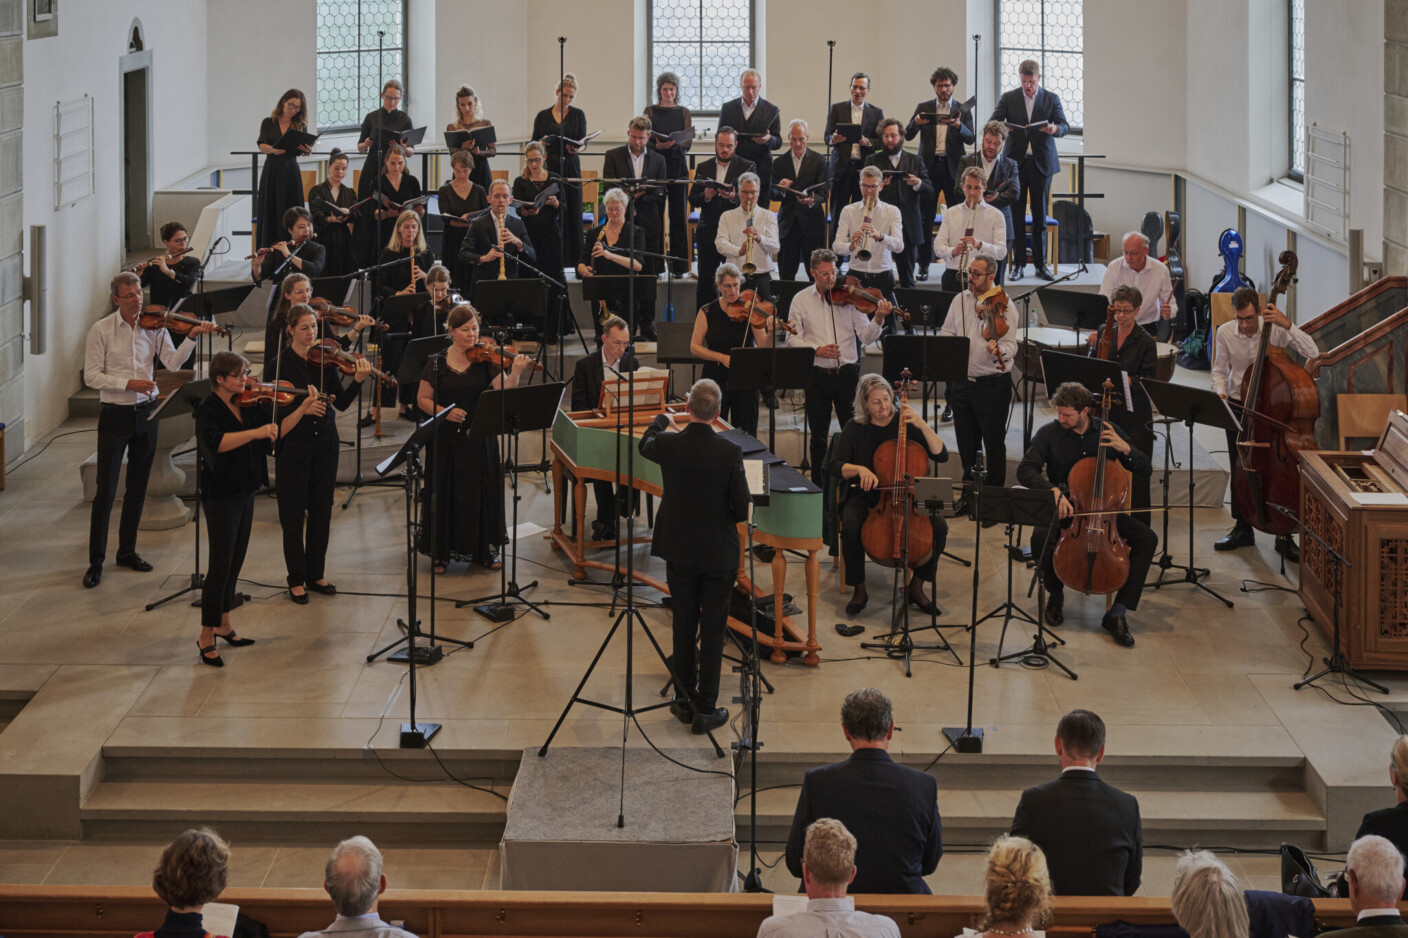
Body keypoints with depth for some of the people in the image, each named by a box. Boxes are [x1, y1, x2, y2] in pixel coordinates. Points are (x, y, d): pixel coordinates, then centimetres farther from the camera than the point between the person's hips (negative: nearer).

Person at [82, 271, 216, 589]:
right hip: (114, 415, -3)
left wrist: (192, 337, -24)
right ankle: (95, 560, 3)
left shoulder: (154, 327, 2)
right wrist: (127, 384, -21)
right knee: (105, 491, -4)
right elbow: (91, 376, -9)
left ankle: (127, 551, 24)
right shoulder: (101, 330, -6)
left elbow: (173, 362, -9)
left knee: (137, 488, 12)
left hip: (145, 413, 4)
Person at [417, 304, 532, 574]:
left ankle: (486, 550, 18)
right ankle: (441, 551, 15)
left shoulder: (487, 361, -2)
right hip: (446, 440, 0)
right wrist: (444, 411, -13)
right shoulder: (437, 362, 1)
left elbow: (504, 393, -13)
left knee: (483, 491, 4)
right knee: (445, 493, 4)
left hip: (480, 439, 0)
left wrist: (515, 373, -32)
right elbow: (423, 398, 3)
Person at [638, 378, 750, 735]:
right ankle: (705, 709, 9)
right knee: (712, 631, 5)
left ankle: (684, 701, 24)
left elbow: (645, 445, 16)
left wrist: (659, 422, 37)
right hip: (719, 554, -3)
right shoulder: (729, 452, -19)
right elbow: (742, 509, -14)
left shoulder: (668, 445, -11)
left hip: (679, 551, 3)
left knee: (684, 628, 15)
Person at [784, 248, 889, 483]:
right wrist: (817, 350, -15)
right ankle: (818, 486, 19)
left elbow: (865, 336, -4)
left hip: (847, 373, -1)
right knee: (818, 435, 9)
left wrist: (878, 320, -23)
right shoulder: (801, 300, 3)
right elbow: (793, 338, 1)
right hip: (817, 375, 1)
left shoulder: (848, 297, 0)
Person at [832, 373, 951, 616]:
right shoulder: (855, 428, -1)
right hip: (864, 497, -1)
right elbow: (836, 467, -4)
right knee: (851, 528, -34)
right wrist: (859, 469, -24)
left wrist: (922, 425, -20)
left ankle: (917, 587, -5)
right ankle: (858, 589, -11)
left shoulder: (905, 423, -1)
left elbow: (941, 455, -7)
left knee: (939, 527, -24)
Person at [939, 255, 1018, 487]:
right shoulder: (960, 300, 9)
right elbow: (946, 331, 17)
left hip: (992, 383, -6)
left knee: (994, 442, 1)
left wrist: (999, 351, -38)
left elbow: (1010, 346, -15)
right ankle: (969, 483, 31)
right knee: (966, 440, 15)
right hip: (961, 382, 6)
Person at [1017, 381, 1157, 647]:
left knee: (1147, 538, -22)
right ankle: (1055, 593, -2)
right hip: (1063, 509, -2)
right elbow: (1025, 470, -18)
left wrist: (1125, 448, -20)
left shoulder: (1108, 432, -2)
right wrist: (1053, 490, -35)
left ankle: (1117, 612, -19)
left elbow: (1146, 470, 0)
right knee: (1040, 538, -34)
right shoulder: (1049, 434, -7)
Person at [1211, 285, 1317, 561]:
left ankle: (1284, 536, 4)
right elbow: (1219, 370, 8)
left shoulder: (1276, 330, -13)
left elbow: (1313, 352, -23)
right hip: (1238, 405, 3)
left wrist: (1288, 325, -31)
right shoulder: (1225, 333, -5)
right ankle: (1242, 529, 25)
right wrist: (1221, 393, -12)